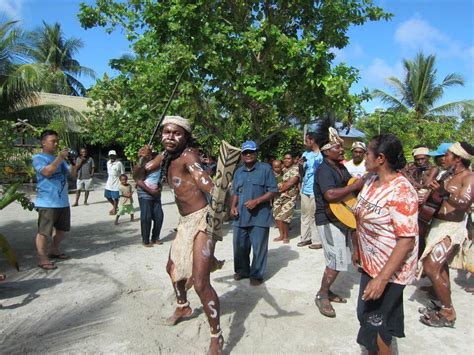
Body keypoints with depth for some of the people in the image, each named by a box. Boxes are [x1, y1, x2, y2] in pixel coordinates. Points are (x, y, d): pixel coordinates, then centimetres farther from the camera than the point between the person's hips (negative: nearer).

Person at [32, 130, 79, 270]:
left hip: (63, 201, 8)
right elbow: (47, 172, -22)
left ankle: (54, 251, 34)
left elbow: (73, 173, 10)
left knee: (62, 228, 18)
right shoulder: (38, 157, -5)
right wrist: (59, 158, -21)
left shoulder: (60, 158, 15)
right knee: (44, 231, -2)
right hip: (47, 202, -7)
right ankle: (42, 258, 5)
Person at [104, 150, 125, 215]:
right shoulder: (108, 162, 7)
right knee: (107, 195, 13)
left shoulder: (119, 163, -14)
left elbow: (122, 174, -10)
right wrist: (107, 180, 18)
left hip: (116, 183, -7)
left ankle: (114, 210, 17)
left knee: (115, 197, 0)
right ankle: (114, 206, 33)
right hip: (109, 183, 7)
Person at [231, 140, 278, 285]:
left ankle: (257, 275, 18)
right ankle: (242, 271, 32)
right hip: (241, 216, 5)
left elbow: (273, 191, -8)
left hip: (259, 216, -5)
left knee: (259, 247, 3)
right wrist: (233, 206, 3)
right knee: (239, 246, 13)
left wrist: (256, 201, -18)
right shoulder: (238, 172, 14)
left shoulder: (265, 169, -4)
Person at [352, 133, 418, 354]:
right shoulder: (371, 181, 1)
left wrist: (382, 278, -30)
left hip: (390, 270, -8)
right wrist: (356, 248, 16)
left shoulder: (401, 192, -25)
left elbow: (407, 241, -28)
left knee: (372, 320, 4)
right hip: (370, 263, 8)